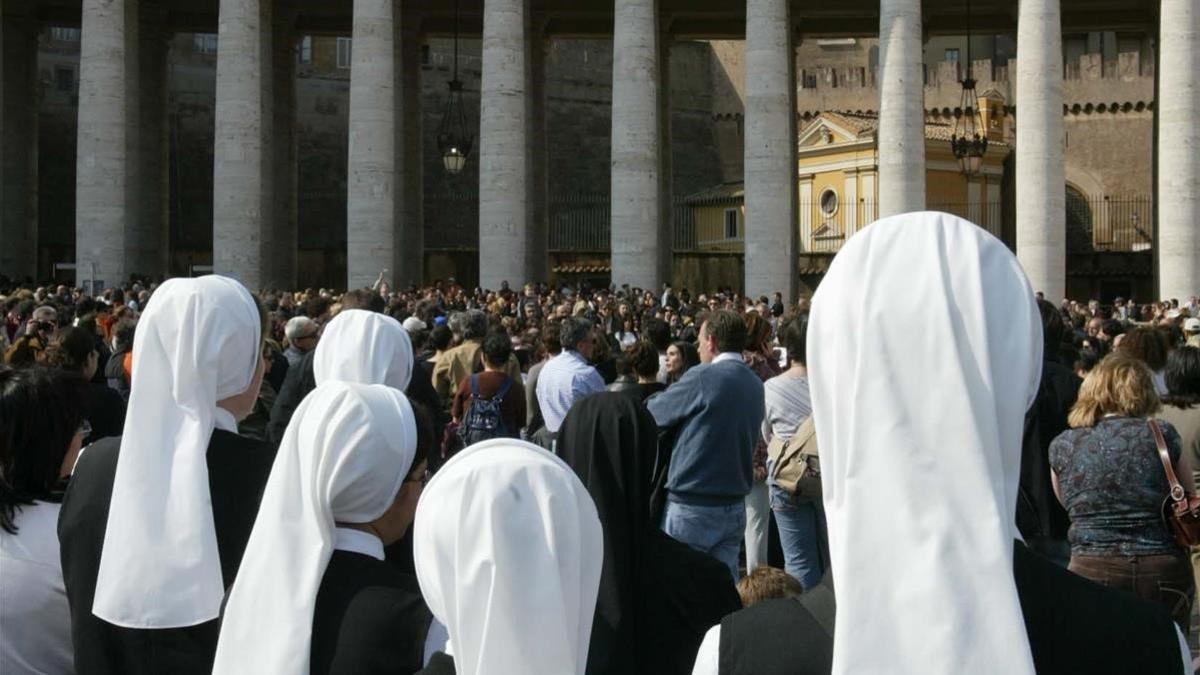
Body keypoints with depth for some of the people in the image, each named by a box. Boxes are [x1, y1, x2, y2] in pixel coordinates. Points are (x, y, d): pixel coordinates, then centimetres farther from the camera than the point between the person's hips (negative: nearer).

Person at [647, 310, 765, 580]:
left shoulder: (703, 378, -14)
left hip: (692, 506, -7)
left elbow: (652, 414, -6)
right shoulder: (755, 385, 7)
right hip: (735, 507, 7)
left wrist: (657, 398, 18)